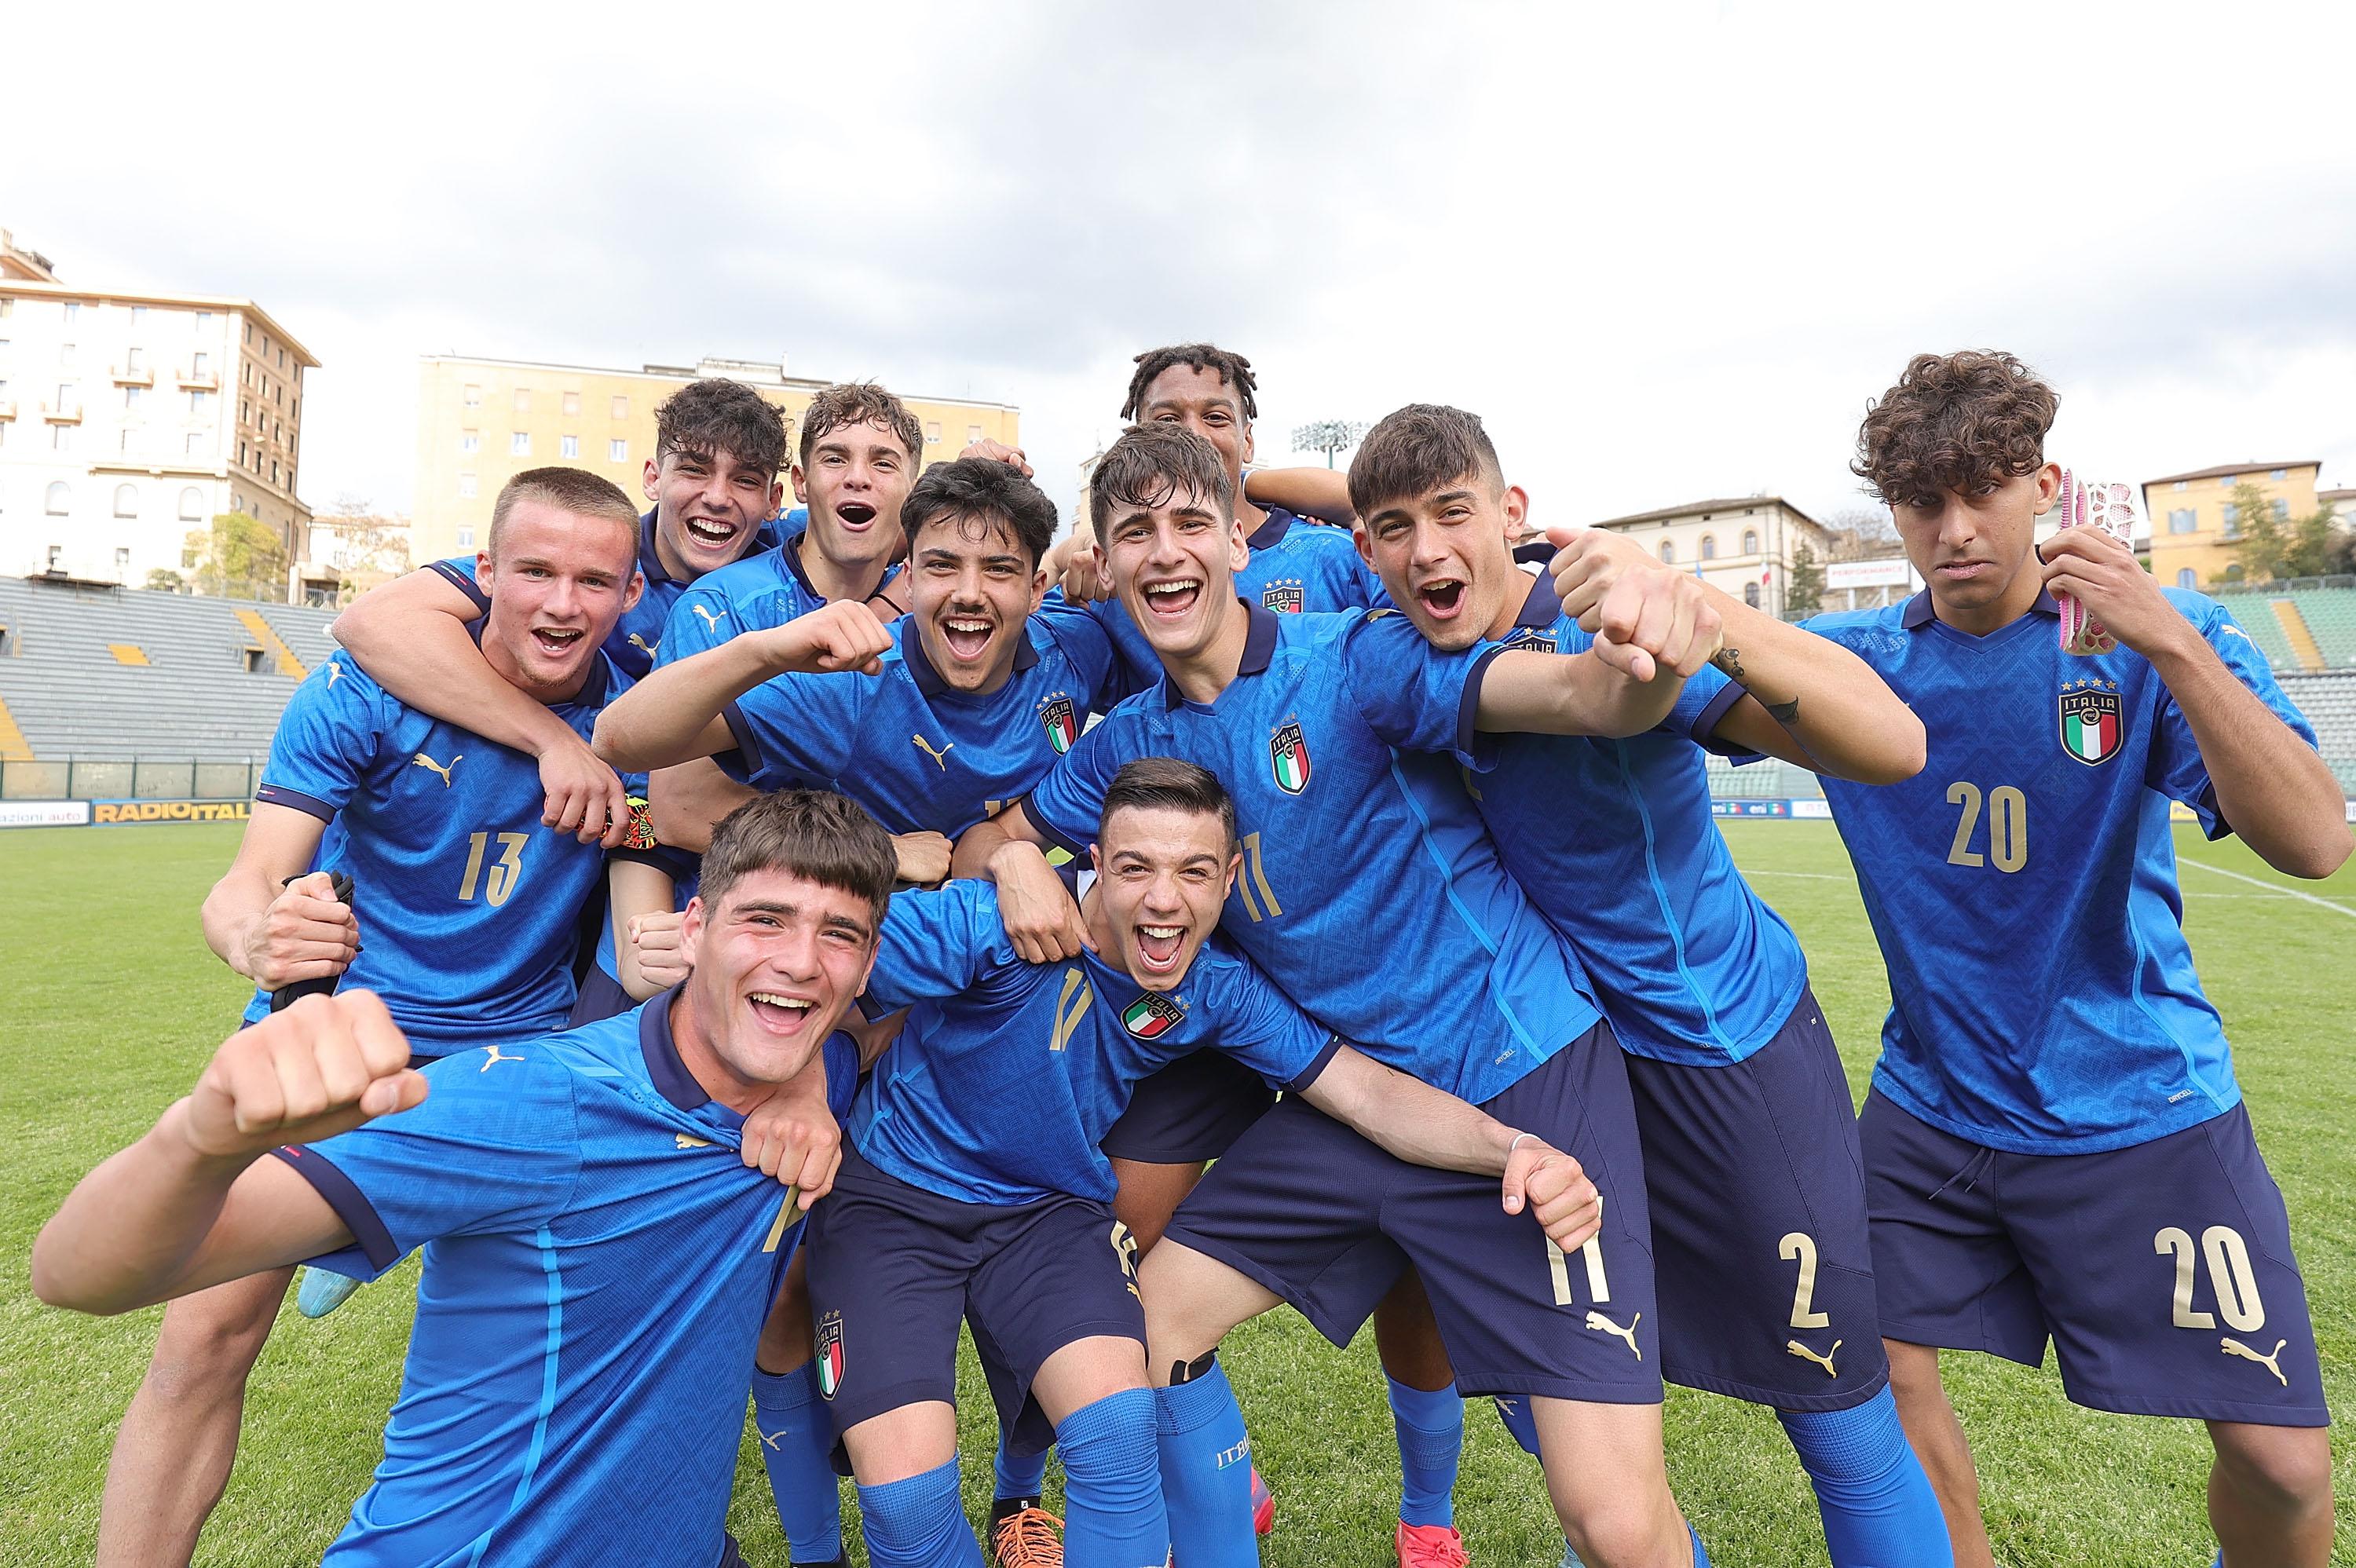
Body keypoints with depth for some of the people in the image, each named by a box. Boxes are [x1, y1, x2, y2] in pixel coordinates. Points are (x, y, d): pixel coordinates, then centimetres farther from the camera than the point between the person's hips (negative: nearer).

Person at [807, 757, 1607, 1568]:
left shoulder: (1217, 985, -11)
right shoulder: (995, 924, -26)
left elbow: (1366, 1087, -14)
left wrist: (1513, 1147, -29)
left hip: (1046, 1207, 3)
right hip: (891, 1196, -3)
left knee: (1120, 1431, -20)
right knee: (908, 1492, -18)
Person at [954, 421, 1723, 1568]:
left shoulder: (1353, 657, -13)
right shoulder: (1132, 741, 5)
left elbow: (1578, 697, -25)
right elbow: (985, 840, 16)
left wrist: (1637, 664, -49)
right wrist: (1017, 861, -8)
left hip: (1524, 1080, -5)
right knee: (1145, 1327, 8)